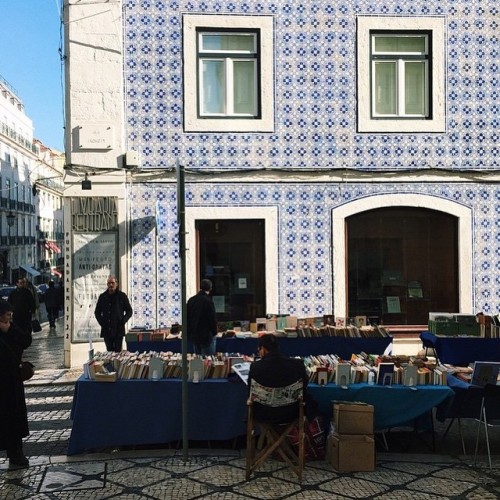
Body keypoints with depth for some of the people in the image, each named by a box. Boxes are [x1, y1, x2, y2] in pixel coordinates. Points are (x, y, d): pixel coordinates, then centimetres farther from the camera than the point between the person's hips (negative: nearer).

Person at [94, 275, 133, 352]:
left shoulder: (122, 296, 4)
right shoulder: (102, 297, 10)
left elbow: (129, 311, 7)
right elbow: (97, 312, 17)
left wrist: (122, 322, -7)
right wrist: (101, 322, 2)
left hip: (118, 329, -2)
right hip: (106, 330, 2)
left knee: (118, 351, -4)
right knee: (109, 351, 5)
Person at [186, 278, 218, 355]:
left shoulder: (191, 300, 3)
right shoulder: (208, 301, -18)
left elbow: (187, 317, 9)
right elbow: (213, 318, -15)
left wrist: (190, 331, 16)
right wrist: (214, 332, 0)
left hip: (194, 335, 7)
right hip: (207, 335, -7)